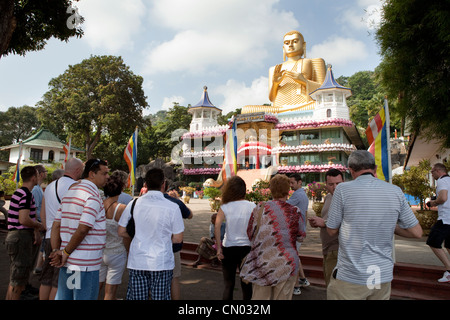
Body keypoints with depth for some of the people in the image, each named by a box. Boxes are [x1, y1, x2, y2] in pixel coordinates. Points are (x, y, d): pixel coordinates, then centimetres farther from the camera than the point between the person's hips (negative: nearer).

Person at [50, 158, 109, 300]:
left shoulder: (70, 191, 12)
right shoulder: (93, 195, -16)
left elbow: (56, 225, 10)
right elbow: (83, 229, -22)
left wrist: (56, 250, 4)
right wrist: (66, 253, -10)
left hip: (67, 262, 9)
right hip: (86, 264, -8)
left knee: (63, 296, 20)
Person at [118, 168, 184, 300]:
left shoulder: (133, 204, -3)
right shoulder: (172, 207, -11)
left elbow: (121, 232, 7)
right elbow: (178, 239, -4)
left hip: (136, 262, 3)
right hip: (161, 263, -2)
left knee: (136, 297, 12)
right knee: (160, 297, 9)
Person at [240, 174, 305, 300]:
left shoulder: (260, 209, -7)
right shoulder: (294, 212, -10)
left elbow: (250, 234, 1)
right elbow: (300, 235, 4)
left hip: (262, 262, 1)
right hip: (286, 263, -1)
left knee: (259, 296, 14)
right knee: (282, 297, 13)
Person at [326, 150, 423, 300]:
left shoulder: (343, 189, -13)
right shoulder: (396, 191, -3)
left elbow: (332, 230, -4)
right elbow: (417, 232, 4)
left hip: (351, 277, -4)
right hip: (384, 276, 4)